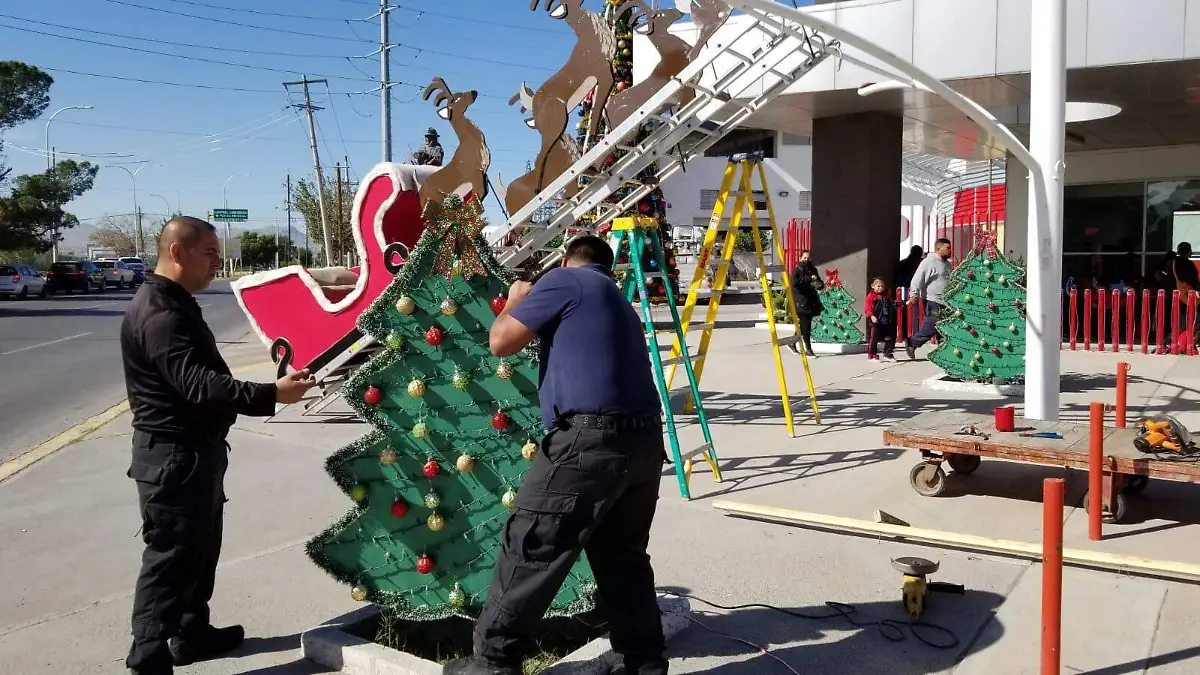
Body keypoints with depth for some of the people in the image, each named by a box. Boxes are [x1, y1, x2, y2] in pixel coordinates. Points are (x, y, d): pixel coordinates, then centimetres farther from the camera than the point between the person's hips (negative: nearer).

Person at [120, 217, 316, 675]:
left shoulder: (176, 304, 13)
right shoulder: (158, 313, -22)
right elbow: (197, 384, -32)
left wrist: (267, 391, 19)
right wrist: (271, 393, -36)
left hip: (194, 451, 11)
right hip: (174, 457, -11)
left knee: (200, 550, 21)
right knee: (170, 560, -4)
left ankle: (192, 634, 35)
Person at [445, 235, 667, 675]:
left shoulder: (564, 281, 3)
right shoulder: (620, 303, 27)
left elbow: (501, 341, 2)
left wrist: (515, 300, 19)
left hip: (589, 440, -8)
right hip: (644, 440, 8)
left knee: (528, 549, 3)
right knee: (624, 556, 18)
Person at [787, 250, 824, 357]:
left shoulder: (813, 270, 14)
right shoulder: (797, 270, -6)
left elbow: (820, 282, 25)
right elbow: (794, 282, -24)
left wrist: (820, 284, 1)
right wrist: (809, 279, -26)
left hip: (811, 301, 7)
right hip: (801, 301, -7)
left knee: (803, 325, 13)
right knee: (806, 325, -9)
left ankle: (792, 343, 29)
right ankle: (808, 349, -6)